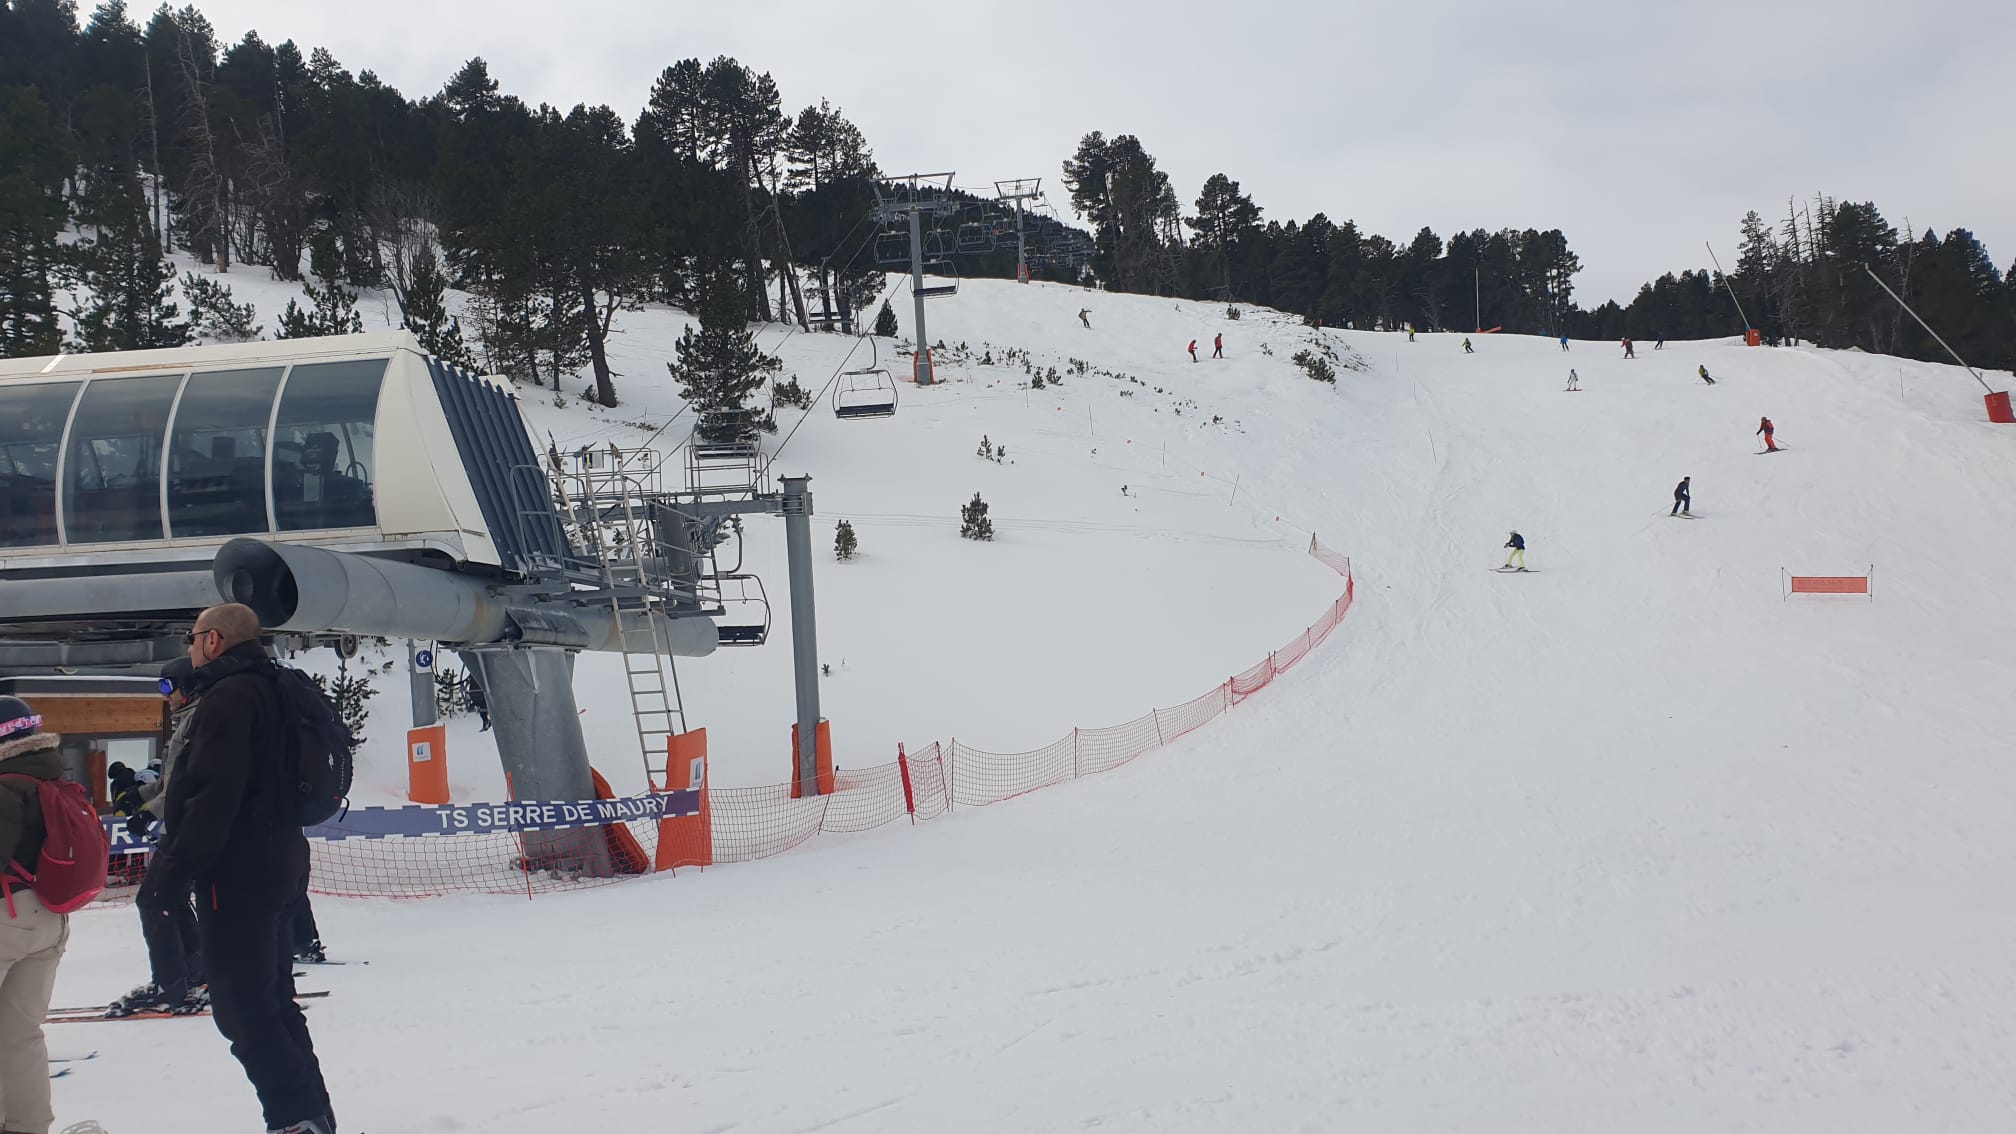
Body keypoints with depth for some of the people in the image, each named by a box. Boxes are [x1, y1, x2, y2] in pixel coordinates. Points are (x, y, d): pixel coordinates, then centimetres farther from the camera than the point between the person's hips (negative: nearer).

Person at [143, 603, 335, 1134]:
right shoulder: (272, 691, 18)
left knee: (243, 1009, -8)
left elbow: (213, 796, -22)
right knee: (271, 1002, 15)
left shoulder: (229, 696, -13)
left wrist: (170, 870, -20)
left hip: (237, 872, -10)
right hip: (279, 866, 10)